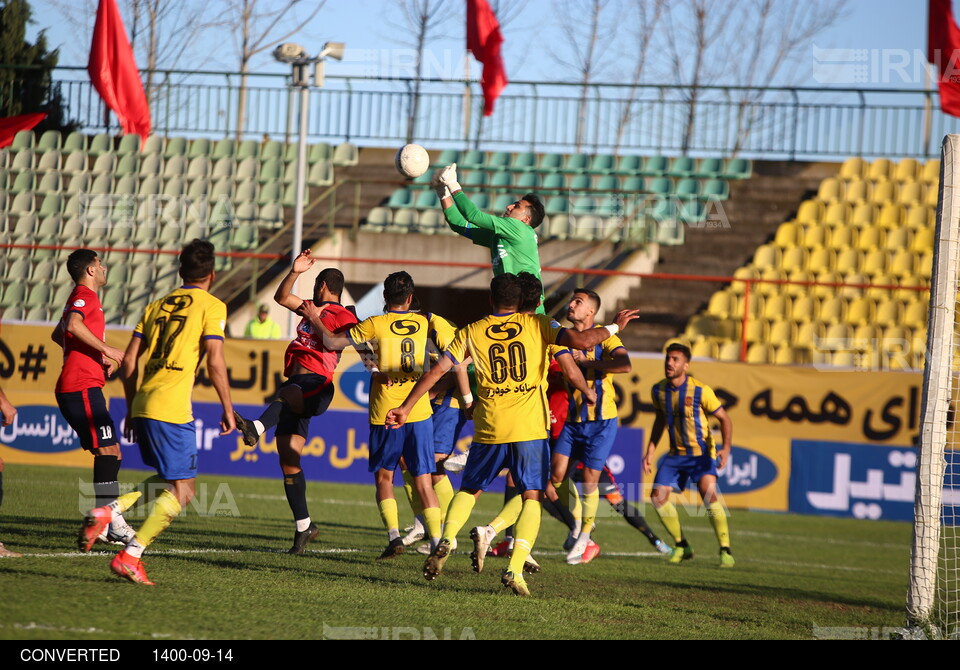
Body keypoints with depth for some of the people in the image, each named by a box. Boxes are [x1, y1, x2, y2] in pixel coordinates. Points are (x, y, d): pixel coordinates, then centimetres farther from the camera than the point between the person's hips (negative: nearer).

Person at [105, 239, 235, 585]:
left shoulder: (157, 305, 18)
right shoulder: (211, 306, 1)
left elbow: (128, 362, 14)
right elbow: (215, 364, -9)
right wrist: (228, 409, 0)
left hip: (143, 405, 7)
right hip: (172, 408, -7)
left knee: (174, 483, 21)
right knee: (181, 491, -1)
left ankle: (110, 509, 3)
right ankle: (130, 556, -11)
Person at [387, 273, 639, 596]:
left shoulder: (471, 332, 7)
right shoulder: (536, 324, 3)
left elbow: (437, 370, 5)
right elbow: (581, 340, -8)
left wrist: (405, 408, 11)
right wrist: (614, 327, 9)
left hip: (489, 429, 2)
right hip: (530, 427, -2)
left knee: (469, 490, 20)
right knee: (532, 498, 4)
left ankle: (446, 539, -5)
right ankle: (515, 569, -13)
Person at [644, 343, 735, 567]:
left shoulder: (700, 391, -17)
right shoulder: (659, 390, -1)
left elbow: (724, 418, -9)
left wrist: (726, 448, -24)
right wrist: (650, 451, 12)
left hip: (701, 452, -6)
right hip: (676, 453, 6)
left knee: (709, 494, -26)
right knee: (658, 497, -4)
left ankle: (725, 551, -20)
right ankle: (682, 546, 14)